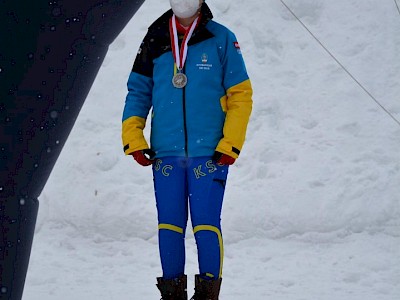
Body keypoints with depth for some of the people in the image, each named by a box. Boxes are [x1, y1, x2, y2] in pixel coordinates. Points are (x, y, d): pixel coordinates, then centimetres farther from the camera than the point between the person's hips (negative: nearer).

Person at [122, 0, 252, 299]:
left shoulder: (221, 39, 1)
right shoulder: (155, 41, 10)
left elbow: (241, 95, 1)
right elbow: (138, 92, 14)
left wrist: (230, 145, -6)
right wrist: (133, 138, 2)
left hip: (209, 153, -3)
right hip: (166, 153, 3)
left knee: (206, 226, -6)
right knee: (169, 226, 5)